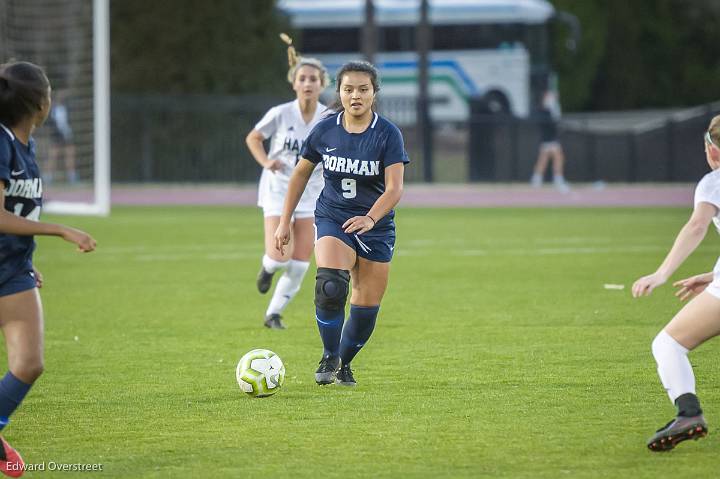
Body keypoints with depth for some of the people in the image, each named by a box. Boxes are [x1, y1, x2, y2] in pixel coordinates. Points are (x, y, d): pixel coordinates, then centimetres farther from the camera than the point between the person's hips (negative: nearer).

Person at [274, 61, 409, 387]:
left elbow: (394, 188, -20)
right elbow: (301, 174, 10)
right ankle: (329, 358, -7)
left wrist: (370, 218, -38)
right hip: (332, 219, 0)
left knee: (367, 305, 3)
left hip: (376, 226, 0)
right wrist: (284, 222, 9)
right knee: (330, 286, -26)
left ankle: (344, 363, 29)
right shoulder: (325, 131, -4)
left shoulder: (388, 134, -12)